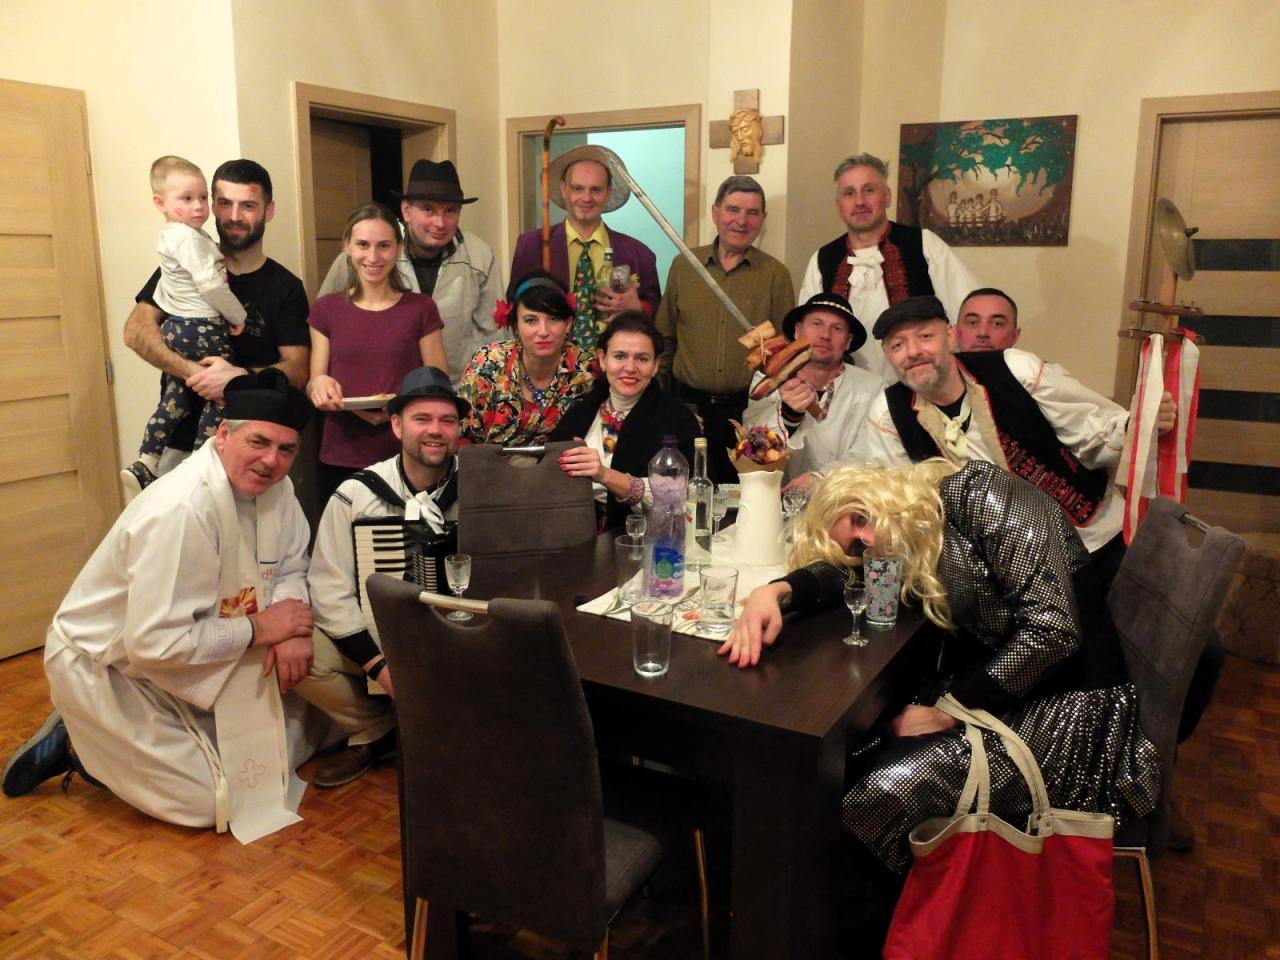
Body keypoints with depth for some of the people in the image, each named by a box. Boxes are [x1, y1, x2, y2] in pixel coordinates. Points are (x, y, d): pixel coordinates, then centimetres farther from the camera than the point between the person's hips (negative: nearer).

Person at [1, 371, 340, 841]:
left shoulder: (272, 484, -8)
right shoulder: (181, 512, -33)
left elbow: (288, 569, 2)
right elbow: (155, 644, -32)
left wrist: (293, 629, -19)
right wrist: (259, 628, -22)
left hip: (189, 654, 8)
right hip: (107, 666, -8)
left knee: (303, 729, 8)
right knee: (213, 800, -13)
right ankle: (78, 746, 9)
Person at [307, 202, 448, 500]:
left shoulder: (420, 309, 2)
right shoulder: (326, 310, 7)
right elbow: (312, 387, 11)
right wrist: (320, 384, -12)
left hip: (404, 458, -1)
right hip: (339, 460, 2)